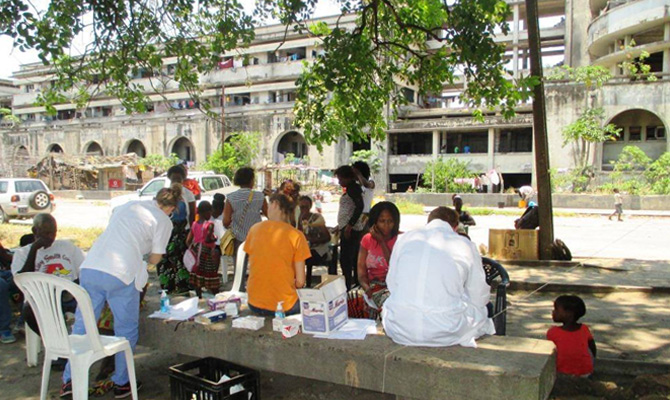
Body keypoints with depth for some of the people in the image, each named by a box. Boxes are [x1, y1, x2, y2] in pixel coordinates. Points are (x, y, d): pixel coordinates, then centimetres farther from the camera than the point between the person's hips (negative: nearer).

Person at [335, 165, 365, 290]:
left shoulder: (352, 187, -12)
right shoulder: (354, 187, 17)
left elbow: (360, 206, -24)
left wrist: (349, 225, -25)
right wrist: (340, 226, 28)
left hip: (350, 229, -11)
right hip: (354, 229, 11)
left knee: (345, 259, -11)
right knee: (354, 258, 16)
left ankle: (347, 287, -10)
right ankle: (356, 283, 24)